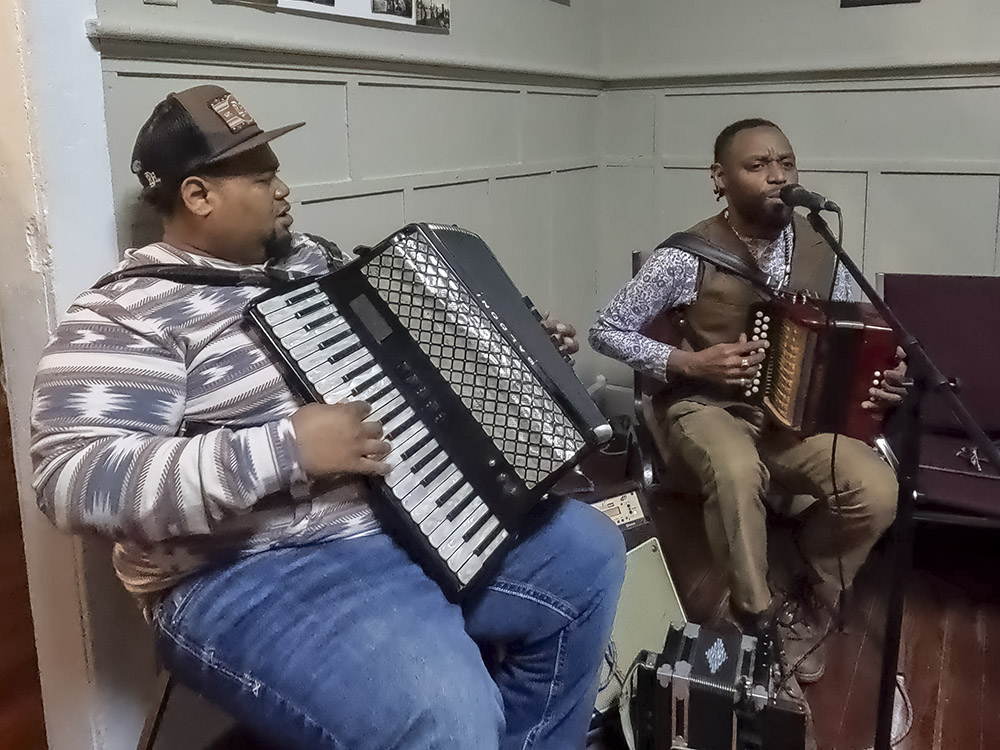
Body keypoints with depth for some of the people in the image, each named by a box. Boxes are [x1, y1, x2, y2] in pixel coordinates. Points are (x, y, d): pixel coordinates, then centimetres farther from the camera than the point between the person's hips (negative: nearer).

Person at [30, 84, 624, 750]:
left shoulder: (310, 259, 12)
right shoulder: (129, 314, -12)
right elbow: (74, 482, -23)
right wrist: (286, 449, -27)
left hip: (420, 514, 9)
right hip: (264, 573, -8)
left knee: (590, 554, 11)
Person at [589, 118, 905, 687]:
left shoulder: (821, 250, -1)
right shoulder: (687, 257, -13)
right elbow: (607, 331, -6)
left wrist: (883, 379, -11)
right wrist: (689, 363, -18)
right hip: (706, 406, -3)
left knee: (878, 490, -22)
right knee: (737, 470, -38)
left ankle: (807, 607, 6)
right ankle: (761, 615, -12)